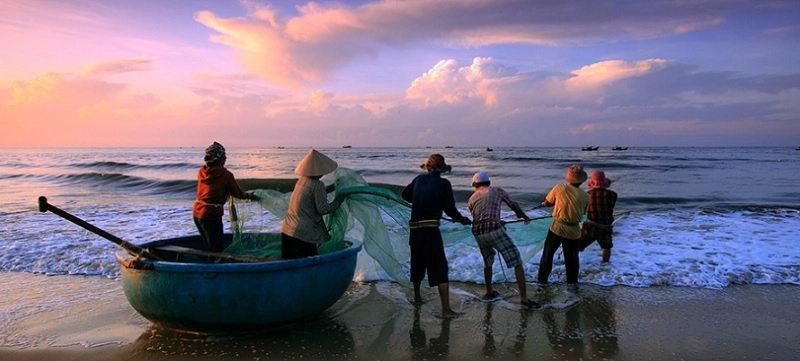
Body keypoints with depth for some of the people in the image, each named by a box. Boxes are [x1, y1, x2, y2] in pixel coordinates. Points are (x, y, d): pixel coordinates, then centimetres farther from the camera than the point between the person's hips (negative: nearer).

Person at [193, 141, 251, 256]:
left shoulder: (201, 172, 6)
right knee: (217, 249, 4)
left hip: (197, 213, 7)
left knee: (210, 246, 21)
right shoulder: (225, 174, -12)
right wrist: (248, 196, 21)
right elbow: (238, 193, -1)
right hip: (211, 215, -7)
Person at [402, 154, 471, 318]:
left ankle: (417, 296, 43)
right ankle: (446, 309, -10)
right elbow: (449, 208, -6)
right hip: (431, 230, -6)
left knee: (417, 264, 23)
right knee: (440, 269, -6)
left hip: (415, 229, 6)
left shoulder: (419, 179, 8)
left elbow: (404, 194, 22)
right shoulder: (443, 183, -6)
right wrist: (461, 219, 12)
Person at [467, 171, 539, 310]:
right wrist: (524, 215, 42)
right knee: (517, 262, 1)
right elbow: (513, 205, 22)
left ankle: (489, 293, 40)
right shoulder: (497, 190, 16)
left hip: (478, 233, 4)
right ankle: (524, 300, -4)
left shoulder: (472, 199, 22)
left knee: (487, 262, 29)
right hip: (494, 229, -4)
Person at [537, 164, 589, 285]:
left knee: (547, 255, 14)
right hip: (574, 231, 1)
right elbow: (583, 212, 7)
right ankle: (572, 282, 25)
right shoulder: (585, 196, -7)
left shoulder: (559, 188, -11)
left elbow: (546, 203, 0)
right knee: (572, 258, 16)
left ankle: (542, 281, 18)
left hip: (557, 228, -1)